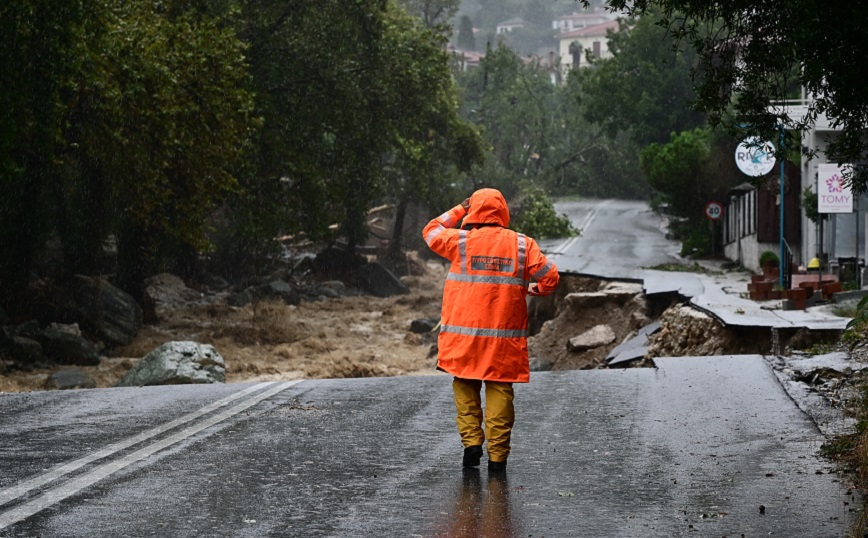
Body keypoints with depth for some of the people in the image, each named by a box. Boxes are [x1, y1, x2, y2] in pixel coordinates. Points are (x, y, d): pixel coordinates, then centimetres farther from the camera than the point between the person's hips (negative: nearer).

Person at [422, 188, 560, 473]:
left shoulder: (461, 241, -2)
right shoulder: (522, 245, 0)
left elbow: (431, 232, 15)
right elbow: (550, 277, 2)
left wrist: (459, 210, 24)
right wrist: (533, 289, 22)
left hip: (465, 335, -1)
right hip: (506, 337, 1)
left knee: (465, 387, 13)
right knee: (500, 391, 4)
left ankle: (471, 441, 2)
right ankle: (497, 455, 2)